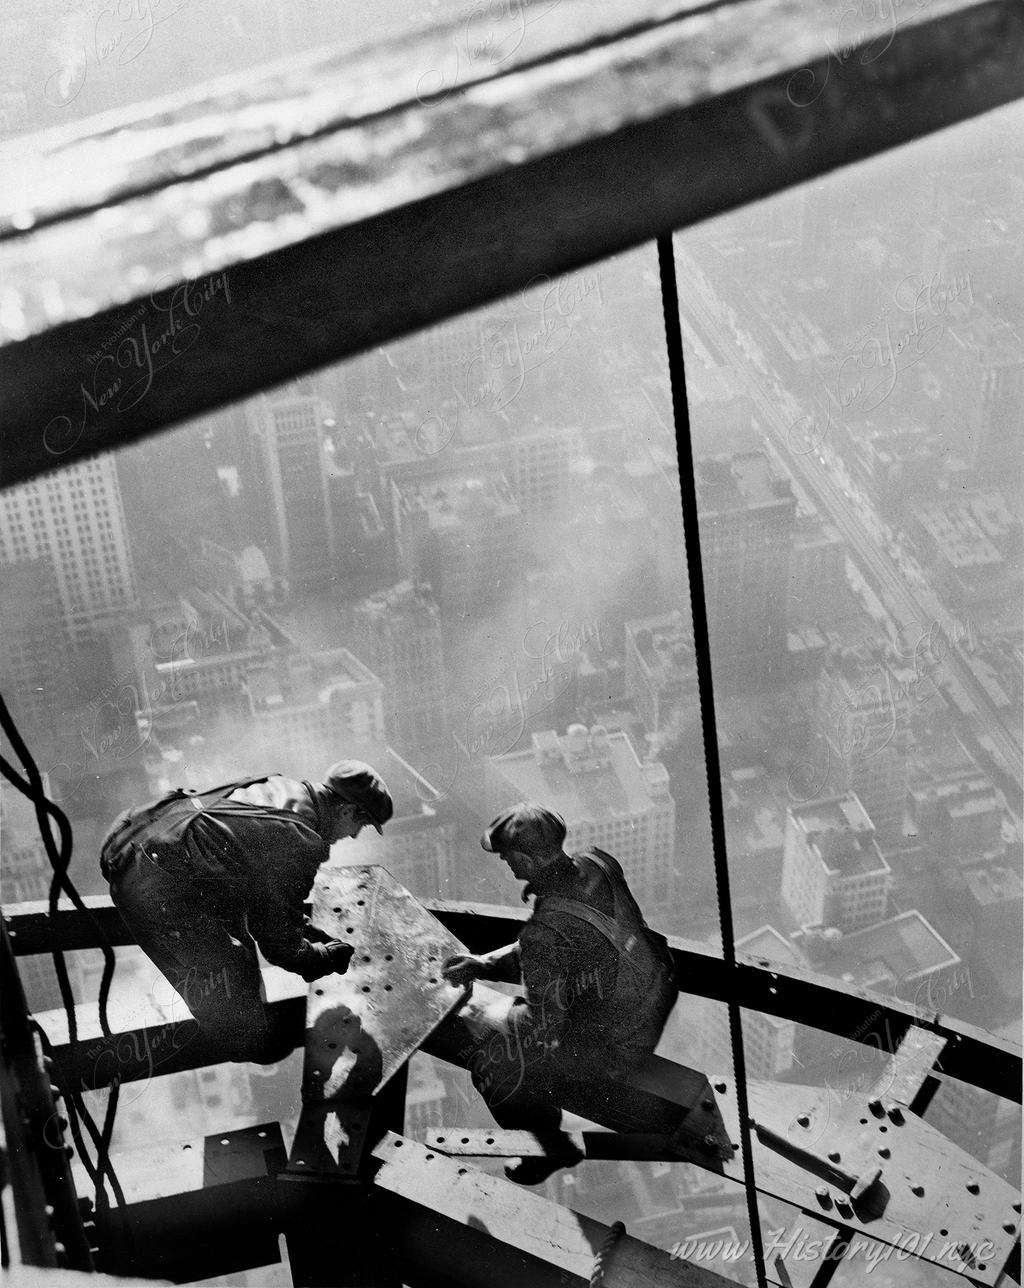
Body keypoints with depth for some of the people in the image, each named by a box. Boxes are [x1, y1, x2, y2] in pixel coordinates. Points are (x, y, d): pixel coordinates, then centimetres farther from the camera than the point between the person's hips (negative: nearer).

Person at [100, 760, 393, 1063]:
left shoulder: (281, 788, 12)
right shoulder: (299, 838, -16)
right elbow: (282, 946, -6)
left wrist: (311, 933, 28)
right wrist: (329, 957, 12)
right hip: (153, 886, -10)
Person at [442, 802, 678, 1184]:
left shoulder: (543, 935, -33)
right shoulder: (597, 865, -10)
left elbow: (541, 1029, -22)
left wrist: (480, 1016, -5)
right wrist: (484, 964, 4)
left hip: (617, 1045, -8)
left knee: (493, 1064, 2)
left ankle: (554, 1148, 24)